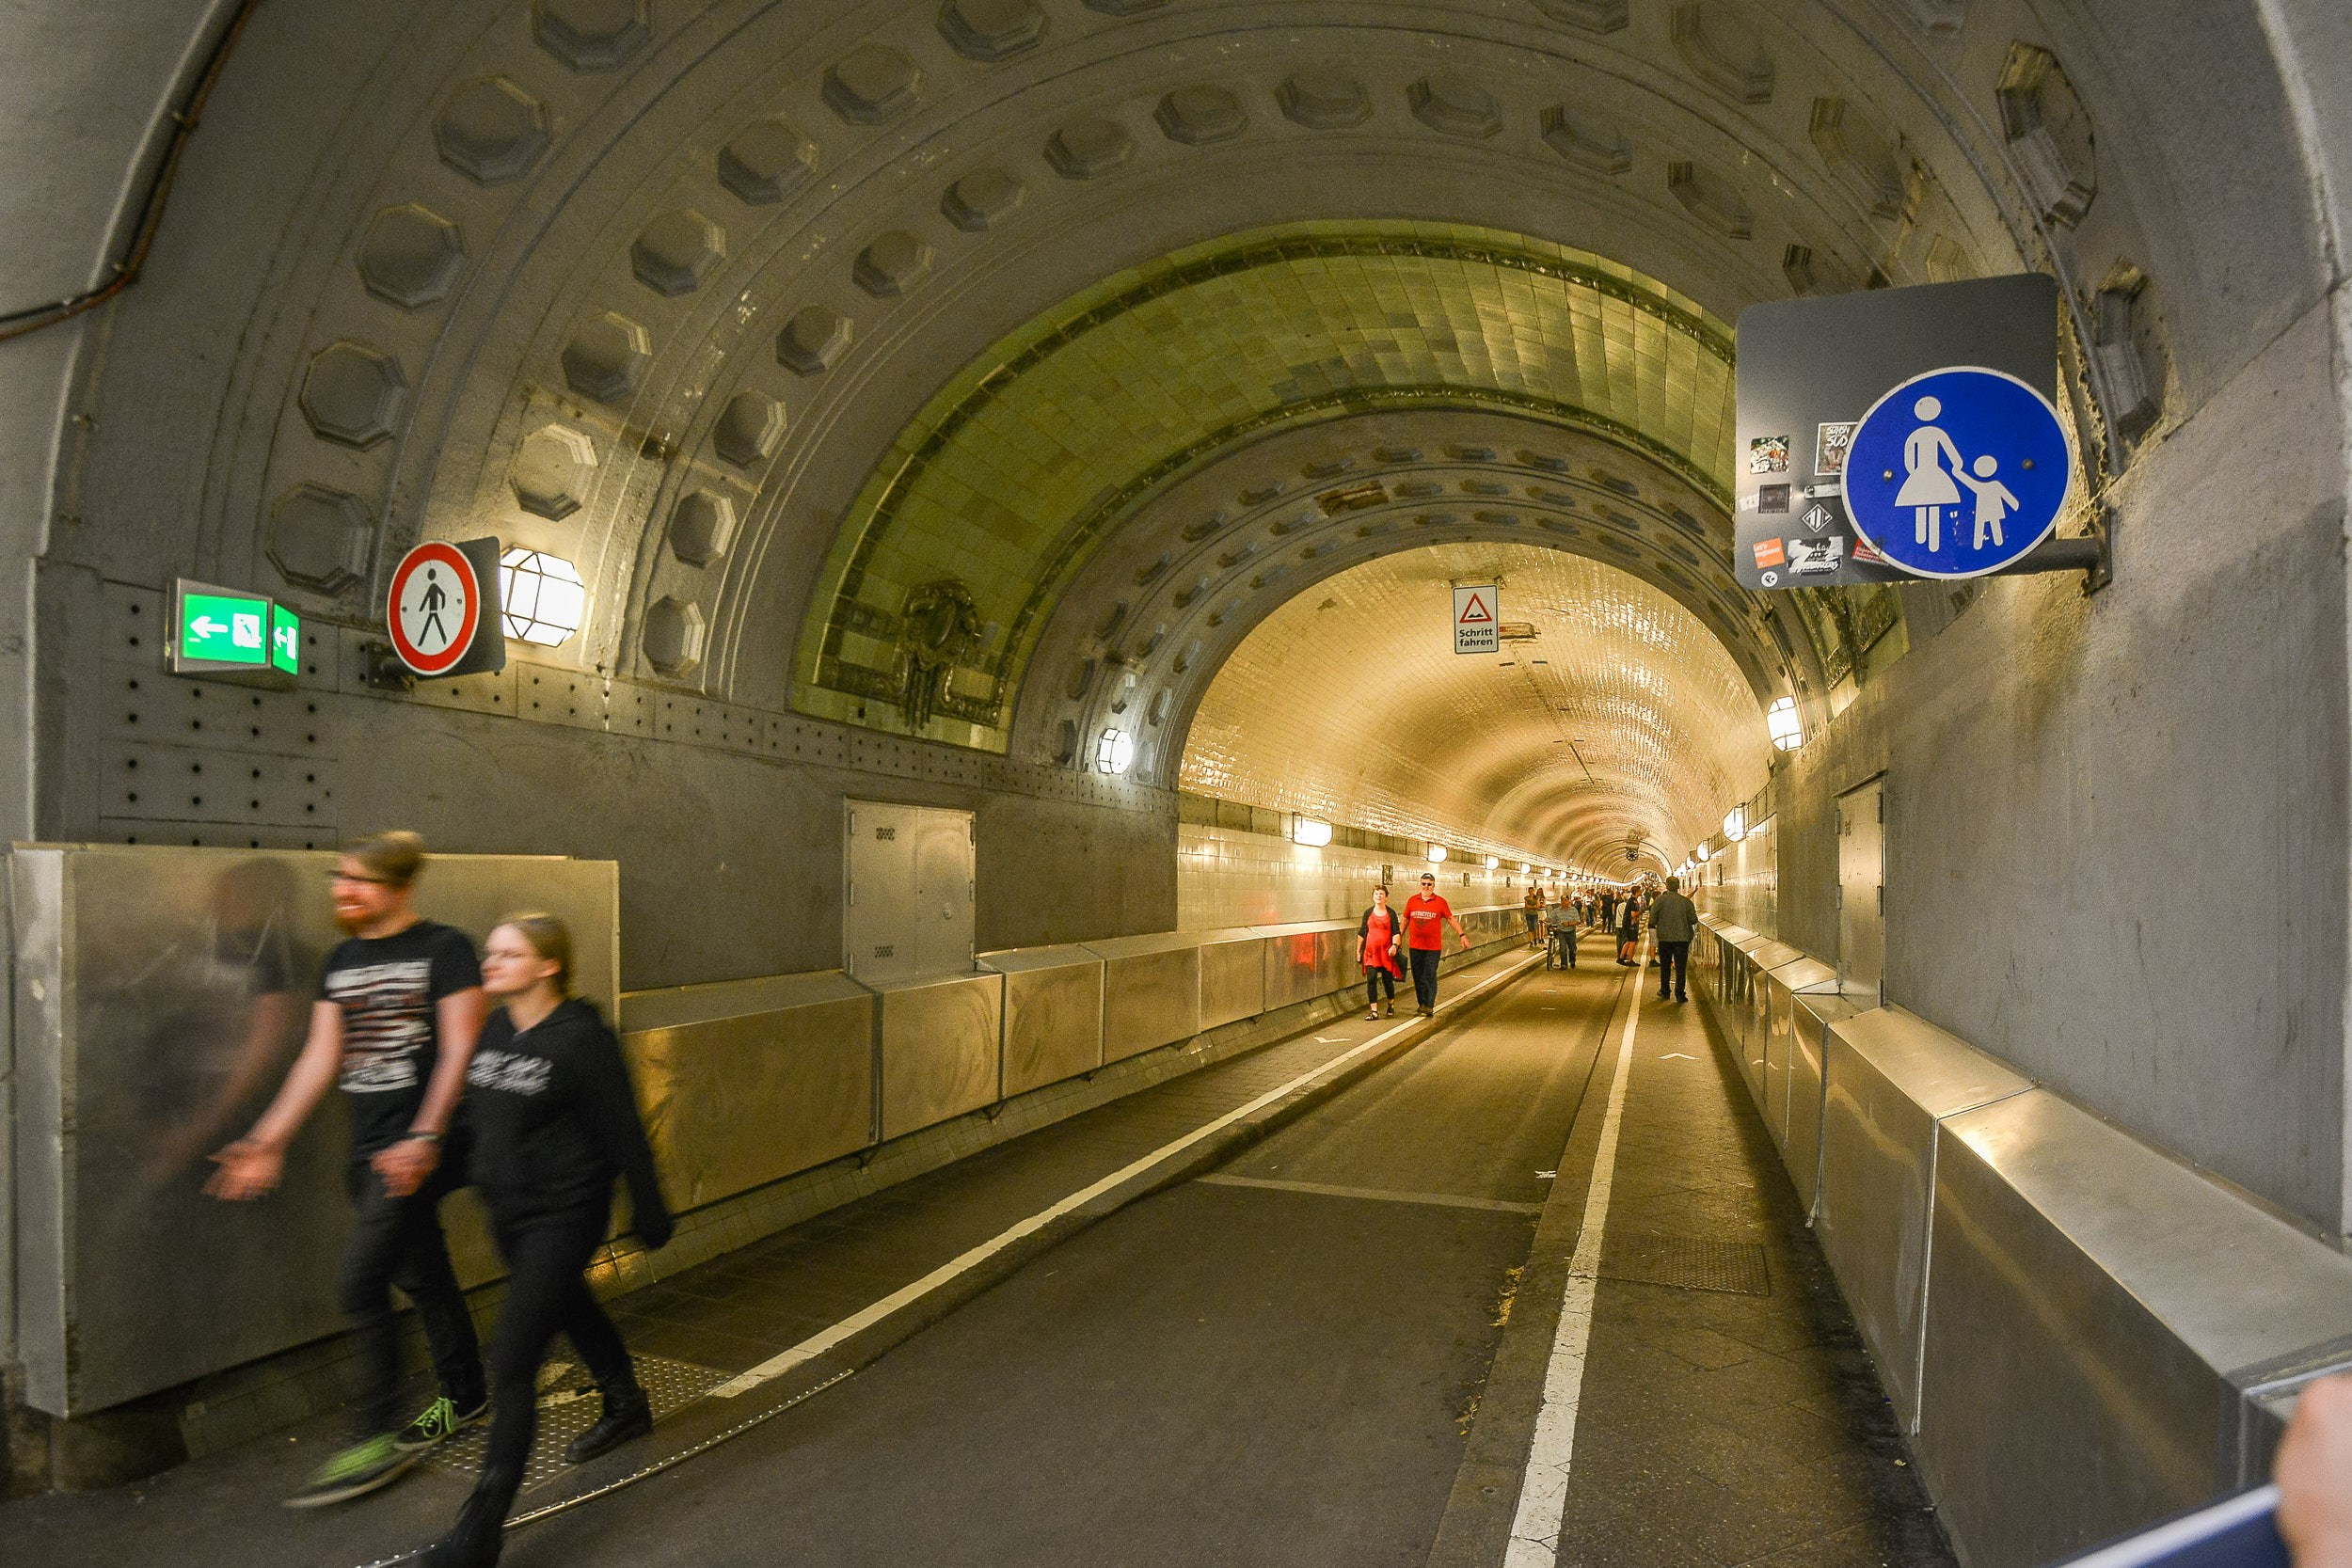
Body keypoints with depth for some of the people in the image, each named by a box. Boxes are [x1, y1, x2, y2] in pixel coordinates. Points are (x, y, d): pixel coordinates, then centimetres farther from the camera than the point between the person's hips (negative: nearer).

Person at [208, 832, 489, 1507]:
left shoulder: (444, 948, -10)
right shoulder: (340, 961, 11)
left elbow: (459, 1049, -14)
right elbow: (320, 1057, 11)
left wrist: (424, 1137, -20)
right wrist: (268, 1141, 5)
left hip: (424, 1145, -7)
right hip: (370, 1147, 7)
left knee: (360, 1282, -11)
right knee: (421, 1275, 17)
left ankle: (378, 1439, 3)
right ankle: (465, 1399, 34)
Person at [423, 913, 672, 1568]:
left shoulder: (581, 1039, -20)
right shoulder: (495, 1029, 2)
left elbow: (623, 1134, -14)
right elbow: (483, 1116, 15)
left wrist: (650, 1214, -8)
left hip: (563, 1215, -8)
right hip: (508, 1212, 8)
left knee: (512, 1360, -8)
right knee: (571, 1309, 27)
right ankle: (627, 1407, 53)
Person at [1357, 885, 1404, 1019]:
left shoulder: (1391, 913, 4)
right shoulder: (1368, 913, 8)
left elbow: (1396, 932, 0)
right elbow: (1361, 933, 12)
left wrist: (1394, 945, -16)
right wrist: (1358, 950, 10)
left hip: (1386, 952, -1)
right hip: (1370, 952, 1)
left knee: (1387, 979, 6)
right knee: (1371, 979, -7)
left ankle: (1391, 1005, 32)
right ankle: (1374, 1011, -4)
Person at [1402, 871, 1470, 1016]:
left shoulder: (1440, 901, 0)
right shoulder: (1412, 901, 7)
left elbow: (1451, 919, 5)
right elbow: (1405, 920, 16)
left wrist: (1462, 935, 0)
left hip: (1433, 947, -3)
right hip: (1415, 946, 3)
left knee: (1430, 976, -7)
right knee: (1418, 976, 7)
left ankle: (1429, 1006, -6)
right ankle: (1421, 1003, 16)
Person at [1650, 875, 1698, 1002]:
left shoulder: (1660, 899, -7)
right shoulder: (1686, 901, -3)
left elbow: (1652, 919, -10)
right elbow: (1693, 920, -2)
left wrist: (1653, 926, 10)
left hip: (1664, 937, 0)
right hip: (1682, 938, 0)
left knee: (1665, 966, 14)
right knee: (1681, 967, 5)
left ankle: (1664, 992, 20)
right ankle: (1680, 994, 3)